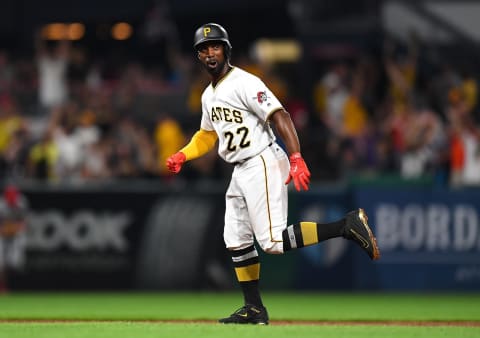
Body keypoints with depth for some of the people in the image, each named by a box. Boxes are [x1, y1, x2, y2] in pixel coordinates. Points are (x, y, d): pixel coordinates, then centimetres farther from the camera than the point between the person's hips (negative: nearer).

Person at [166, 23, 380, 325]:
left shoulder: (245, 83, -13)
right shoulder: (209, 95, 15)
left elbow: (280, 117, -22)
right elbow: (208, 135, 31)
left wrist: (296, 159, -32)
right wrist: (183, 155, 14)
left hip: (263, 164, -9)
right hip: (240, 172, 9)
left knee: (273, 241, -19)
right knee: (236, 241, 9)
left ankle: (348, 226, -16)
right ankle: (254, 309, 16)